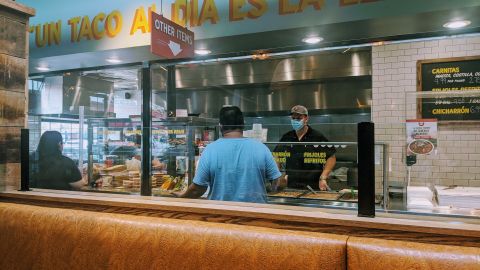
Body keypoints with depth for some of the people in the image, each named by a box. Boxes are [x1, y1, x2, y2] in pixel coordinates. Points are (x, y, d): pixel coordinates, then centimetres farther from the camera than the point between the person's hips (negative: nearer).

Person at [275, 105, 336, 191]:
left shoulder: (318, 137, -4)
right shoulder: (286, 138, 7)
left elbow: (331, 158, -4)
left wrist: (323, 178, -13)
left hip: (313, 187, -3)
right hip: (291, 186, 3)